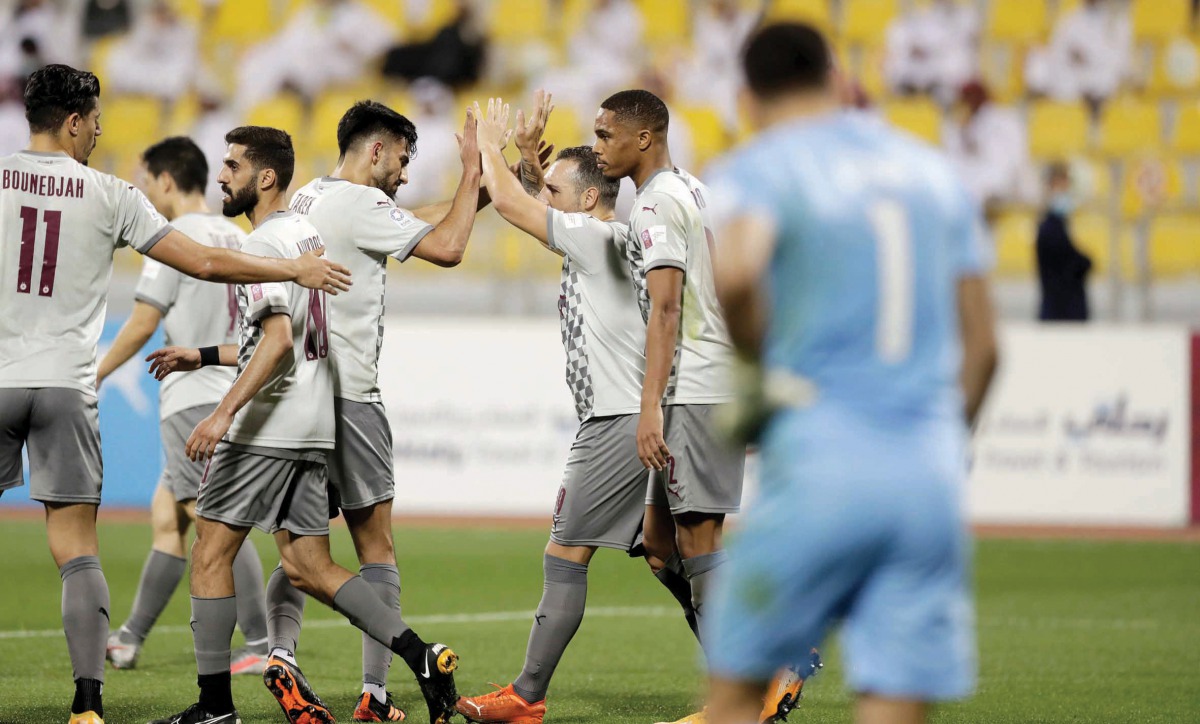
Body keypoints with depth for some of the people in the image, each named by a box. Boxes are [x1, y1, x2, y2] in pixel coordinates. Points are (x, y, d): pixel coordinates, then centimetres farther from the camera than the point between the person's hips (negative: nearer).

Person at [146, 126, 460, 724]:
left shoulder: (266, 242, -11)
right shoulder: (305, 235, 19)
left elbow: (278, 340, -23)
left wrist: (223, 412, -28)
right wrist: (202, 357, 31)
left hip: (266, 427, -9)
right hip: (311, 428, 9)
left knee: (210, 554, -2)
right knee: (308, 568, 9)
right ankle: (420, 657, -3)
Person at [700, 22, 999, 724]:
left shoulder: (755, 171, 1)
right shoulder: (937, 171, 17)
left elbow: (734, 272, -23)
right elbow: (982, 345, 18)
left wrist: (760, 359, -5)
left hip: (821, 459, -4)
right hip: (933, 469, 4)